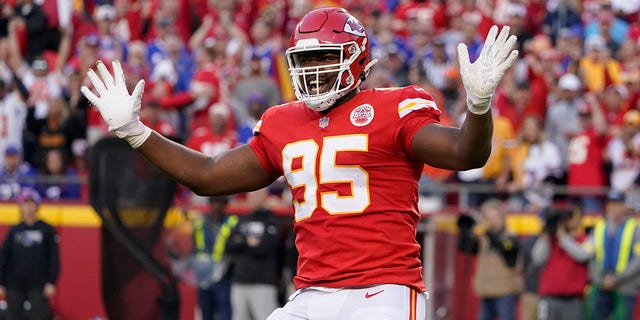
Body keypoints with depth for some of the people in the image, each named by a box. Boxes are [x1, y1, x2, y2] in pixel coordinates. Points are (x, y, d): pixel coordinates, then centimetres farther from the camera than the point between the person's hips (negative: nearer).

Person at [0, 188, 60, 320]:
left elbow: (54, 258, 1)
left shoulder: (47, 230, 2)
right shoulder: (14, 231, 9)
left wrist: (51, 282, -6)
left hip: (38, 285, -3)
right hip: (14, 285, 3)